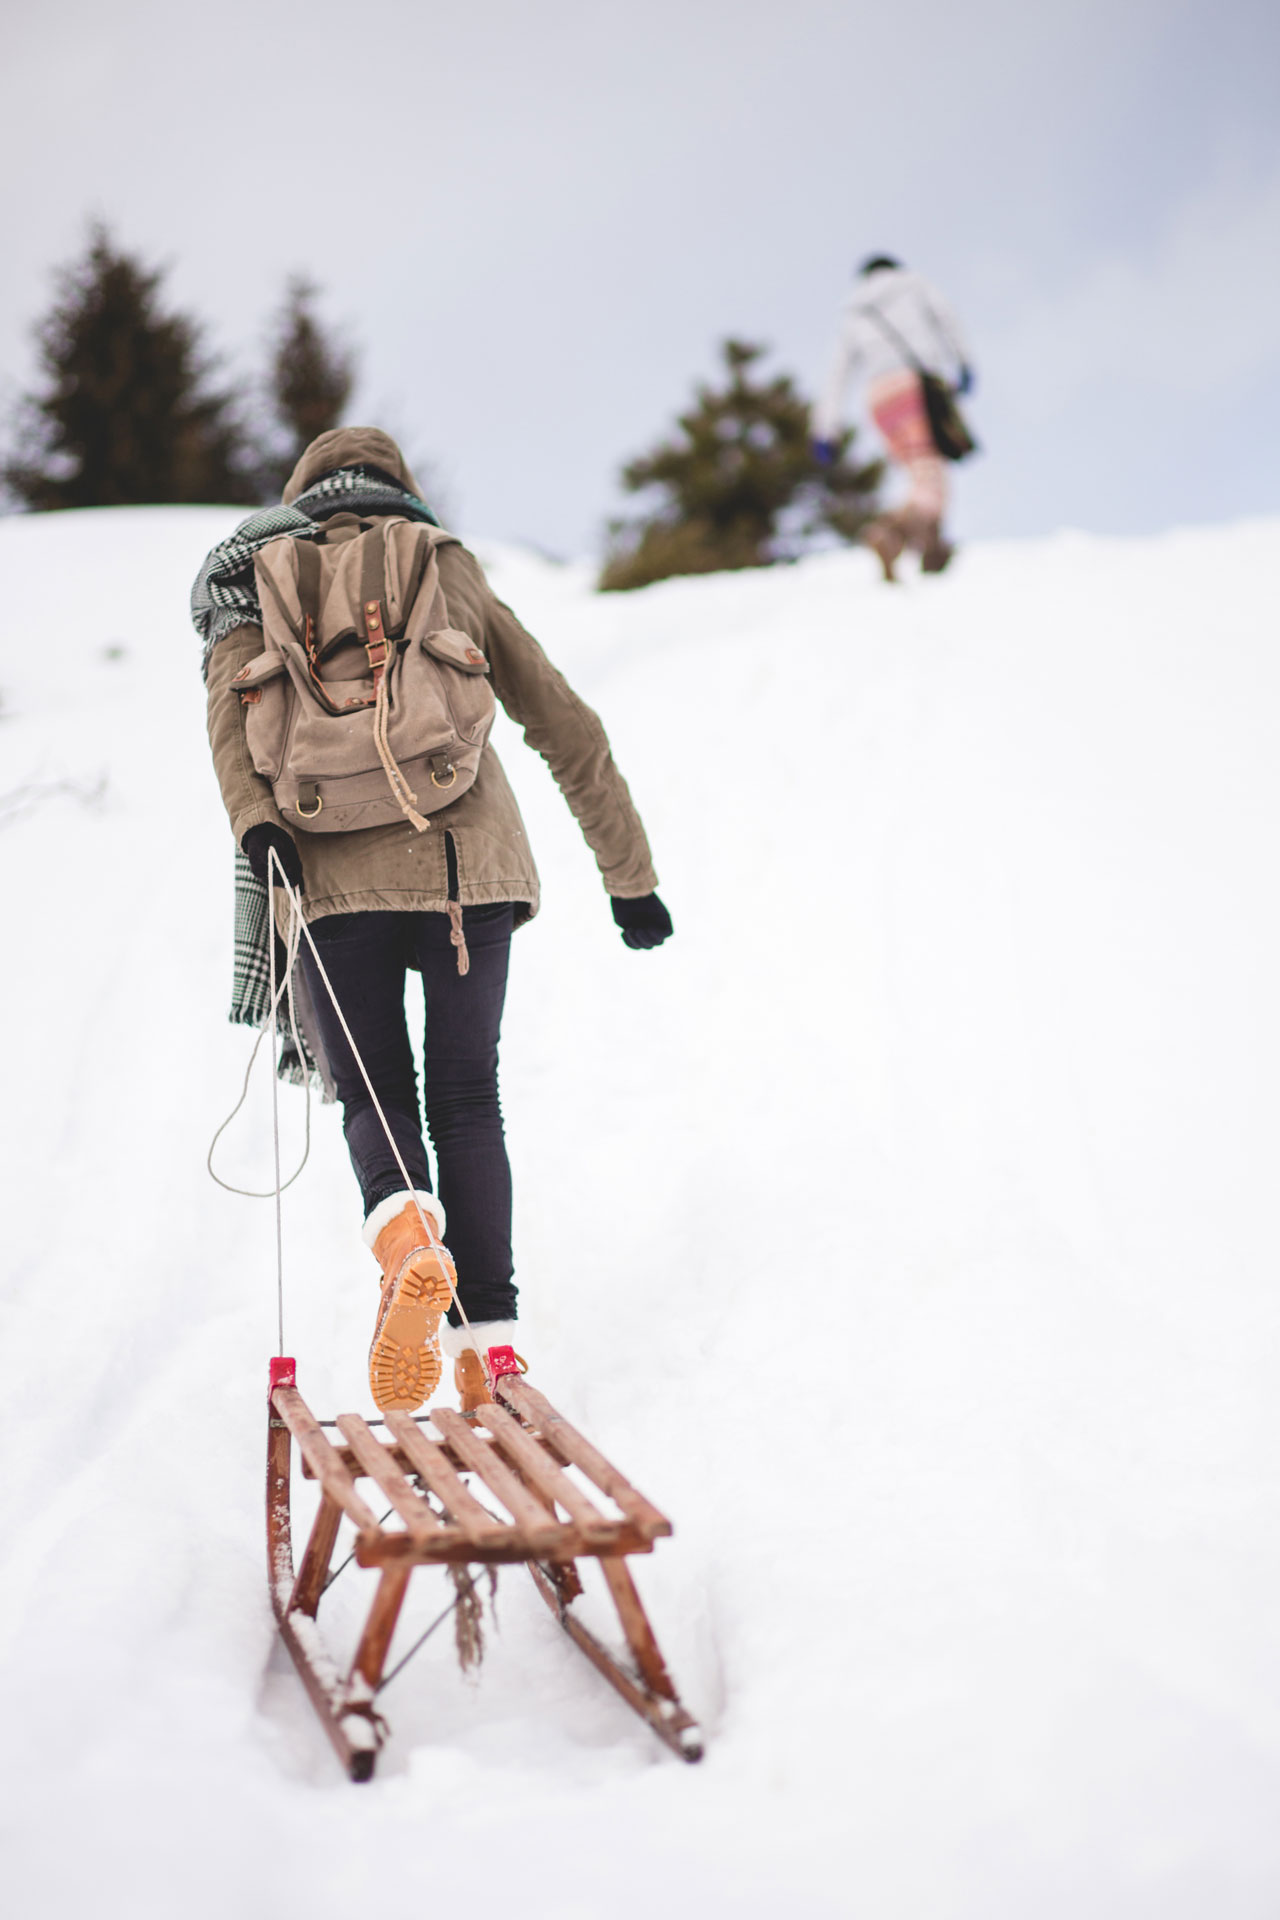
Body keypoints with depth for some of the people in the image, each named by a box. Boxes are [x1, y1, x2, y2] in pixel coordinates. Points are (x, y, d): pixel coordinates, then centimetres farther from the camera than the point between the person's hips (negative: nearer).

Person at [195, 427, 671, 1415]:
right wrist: (630, 875, 23)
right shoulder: (453, 573, 18)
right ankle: (486, 1337, 2)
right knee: (468, 1100, 13)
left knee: (374, 1097, 11)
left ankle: (404, 1226, -22)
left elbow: (232, 706, -6)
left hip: (335, 880, -1)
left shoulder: (258, 580, 16)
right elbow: (569, 729, 18)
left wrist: (257, 826, -19)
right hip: (470, 866, 1)